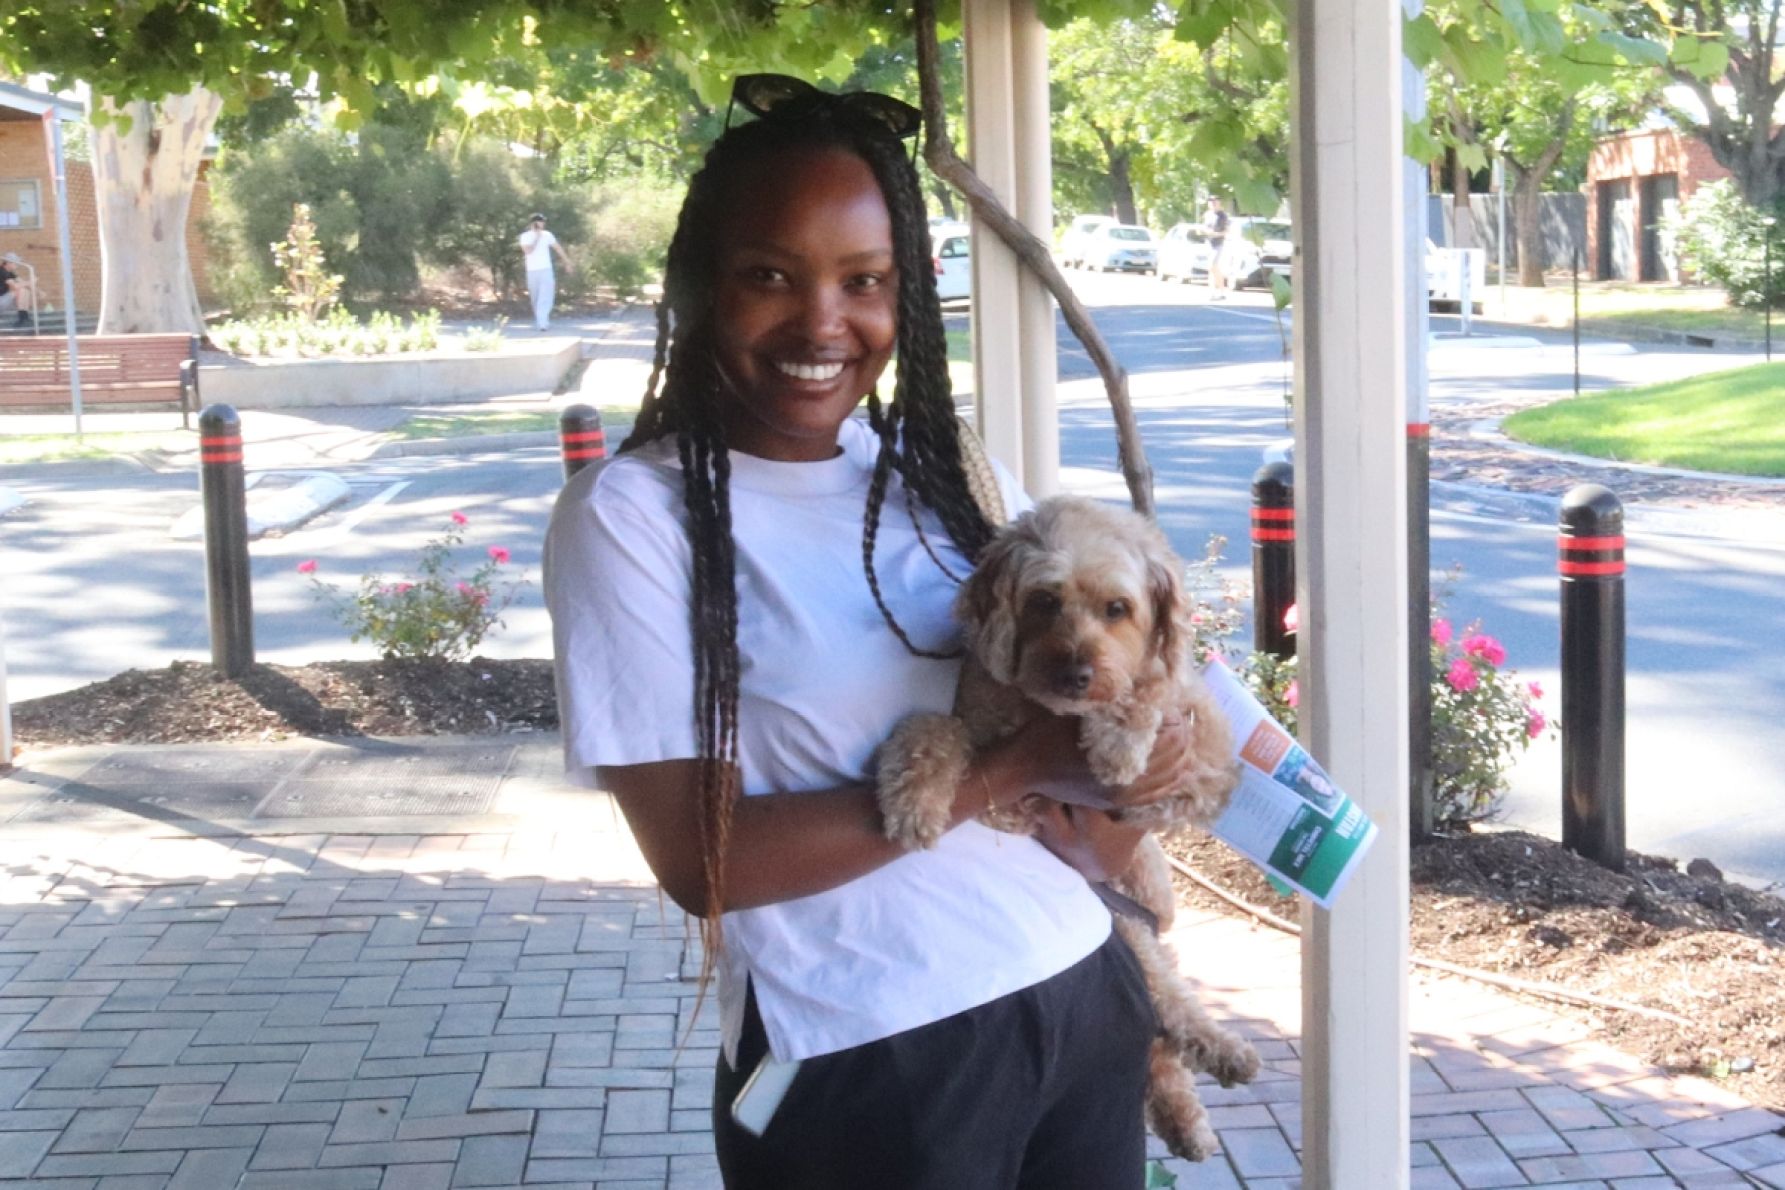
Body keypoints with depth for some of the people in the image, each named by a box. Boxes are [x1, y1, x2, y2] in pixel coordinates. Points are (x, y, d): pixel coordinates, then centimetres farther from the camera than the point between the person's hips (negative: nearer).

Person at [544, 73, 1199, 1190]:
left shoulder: (953, 476, 3)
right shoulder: (634, 513, -12)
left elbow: (1083, 692, 10)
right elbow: (702, 859, -17)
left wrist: (1107, 787, -13)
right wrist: (1007, 770, -20)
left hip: (1085, 998, 5)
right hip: (865, 1068, -5)